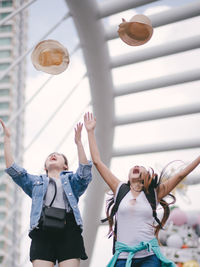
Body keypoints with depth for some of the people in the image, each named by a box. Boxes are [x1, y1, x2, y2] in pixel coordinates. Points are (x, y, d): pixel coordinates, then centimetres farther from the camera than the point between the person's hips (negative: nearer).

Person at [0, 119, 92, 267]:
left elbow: (84, 173, 1)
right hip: (43, 231, 1)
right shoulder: (36, 182, 26)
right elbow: (14, 170, 14)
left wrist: (78, 143, -9)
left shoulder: (71, 180, 22)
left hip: (68, 232, -1)